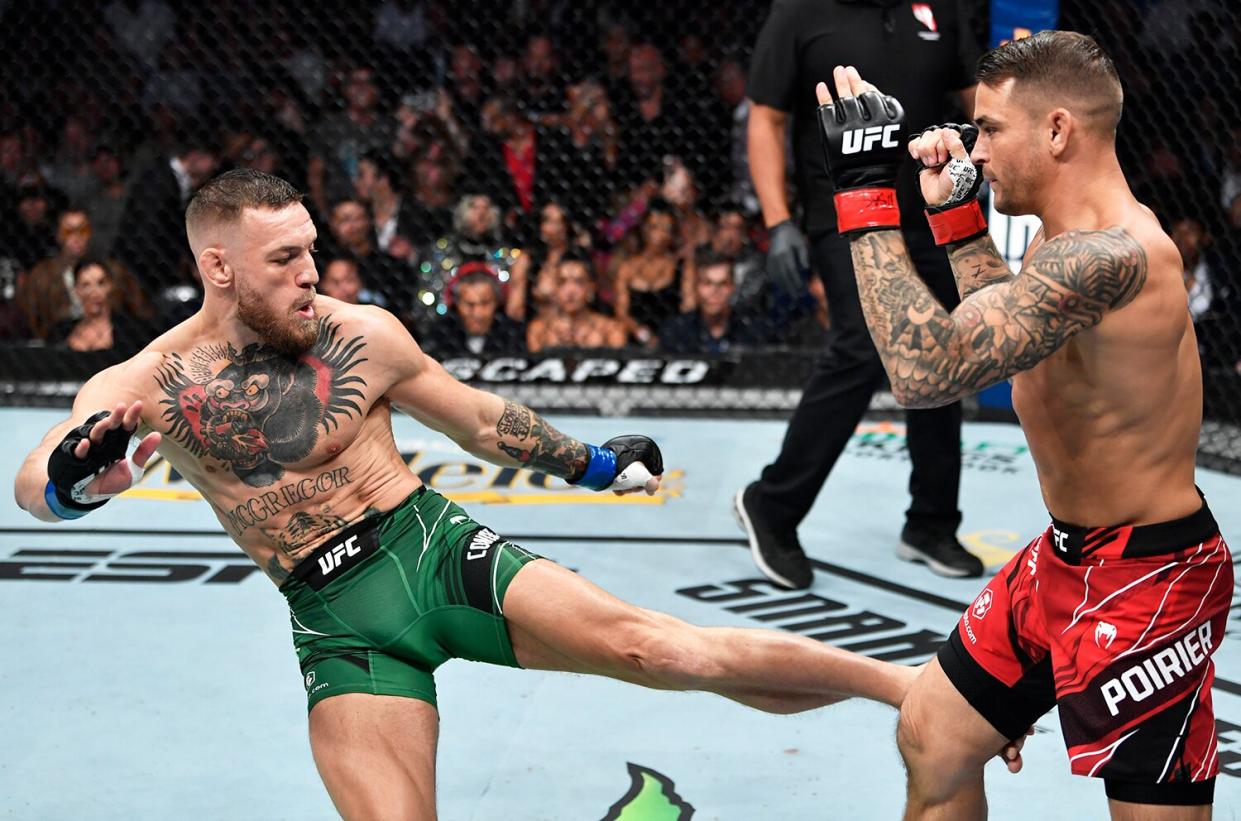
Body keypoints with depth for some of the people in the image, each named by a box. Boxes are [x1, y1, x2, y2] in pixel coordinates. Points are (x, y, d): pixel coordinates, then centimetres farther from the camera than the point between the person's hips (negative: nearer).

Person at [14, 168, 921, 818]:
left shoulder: (362, 337, -4)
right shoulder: (145, 387, -6)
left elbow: (484, 420, 11)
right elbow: (33, 486, -19)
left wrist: (592, 464, 21)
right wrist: (77, 477, -43)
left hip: (438, 551, 0)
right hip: (340, 623, 1)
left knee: (659, 646, -14)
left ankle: (900, 679, -8)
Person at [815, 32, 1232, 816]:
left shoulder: (1109, 256, -30)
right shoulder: (1078, 236, 3)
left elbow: (924, 368, -38)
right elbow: (1009, 329, 25)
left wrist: (868, 192, -32)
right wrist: (956, 211, 12)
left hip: (1147, 582, -10)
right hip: (1065, 559, 10)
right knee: (929, 738, 19)